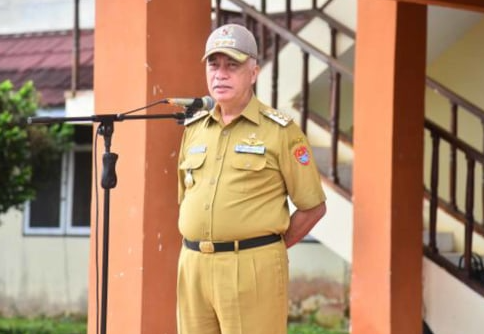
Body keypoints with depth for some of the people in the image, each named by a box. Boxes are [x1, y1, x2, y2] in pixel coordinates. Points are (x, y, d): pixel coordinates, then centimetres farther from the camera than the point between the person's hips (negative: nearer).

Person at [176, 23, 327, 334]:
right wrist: (202, 244, 13)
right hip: (193, 265, 6)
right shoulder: (193, 129, 14)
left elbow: (313, 206, -1)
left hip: (252, 269, -6)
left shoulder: (280, 131, -3)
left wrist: (265, 249, 0)